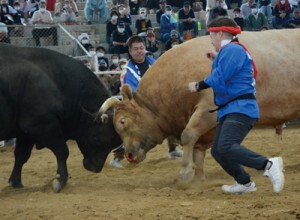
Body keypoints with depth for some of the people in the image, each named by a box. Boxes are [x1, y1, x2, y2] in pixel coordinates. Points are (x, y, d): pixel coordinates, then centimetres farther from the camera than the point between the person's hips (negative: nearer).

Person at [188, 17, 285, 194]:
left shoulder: (232, 49, -10)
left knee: (226, 147, -27)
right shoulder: (229, 51, 22)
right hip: (229, 110, 11)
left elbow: (220, 78, -18)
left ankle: (269, 164, -30)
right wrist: (217, 60, 24)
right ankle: (244, 183, 15)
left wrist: (198, 86, -5)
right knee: (217, 151, 9)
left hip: (240, 108, -11)